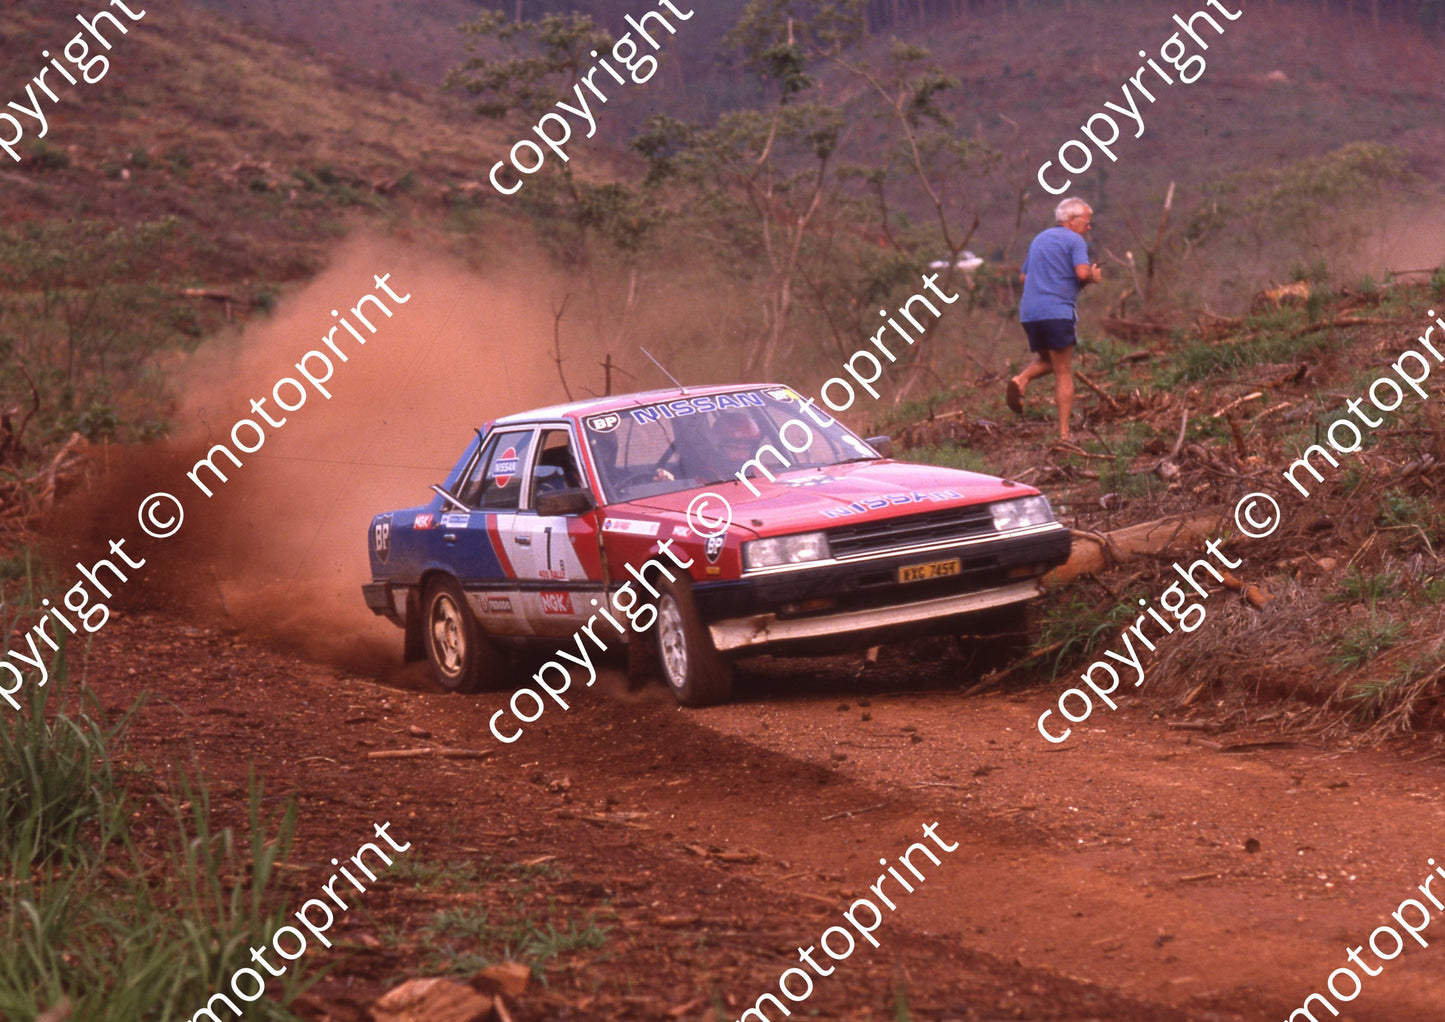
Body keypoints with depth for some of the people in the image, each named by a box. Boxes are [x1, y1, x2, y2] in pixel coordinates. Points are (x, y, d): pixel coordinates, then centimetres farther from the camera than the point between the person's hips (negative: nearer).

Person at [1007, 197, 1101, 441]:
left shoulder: (1040, 239, 22)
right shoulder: (1074, 240, -1)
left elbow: (1023, 277, 26)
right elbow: (1082, 273, -17)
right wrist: (1094, 277, 4)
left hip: (1029, 312, 6)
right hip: (1057, 311, -6)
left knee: (1046, 360, 25)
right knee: (1064, 373, 0)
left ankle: (1021, 380, -6)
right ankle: (1064, 433, -5)